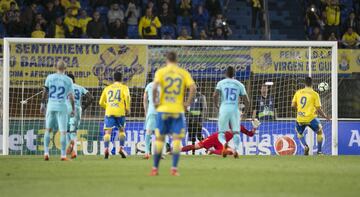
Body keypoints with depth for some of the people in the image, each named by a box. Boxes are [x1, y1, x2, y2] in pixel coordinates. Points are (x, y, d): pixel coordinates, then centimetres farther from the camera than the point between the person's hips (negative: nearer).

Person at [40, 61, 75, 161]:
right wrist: (73, 109, 5)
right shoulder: (68, 80, -2)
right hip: (62, 107, -2)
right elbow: (71, 96, -2)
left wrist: (42, 104, 14)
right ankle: (63, 155, -2)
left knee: (47, 130, 14)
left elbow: (45, 91, 5)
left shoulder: (50, 77, 2)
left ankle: (46, 152, 7)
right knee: (63, 132, 1)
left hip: (51, 106, 2)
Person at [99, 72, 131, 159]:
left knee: (108, 131, -5)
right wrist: (127, 108, 0)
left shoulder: (107, 88, 18)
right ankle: (121, 148, 5)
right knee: (121, 130, 19)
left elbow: (101, 102, 16)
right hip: (120, 112, -1)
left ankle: (106, 148, -27)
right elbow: (127, 97, -10)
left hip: (109, 112, 1)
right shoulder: (124, 87, 10)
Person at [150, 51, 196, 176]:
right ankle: (174, 169, -7)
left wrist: (154, 101, -5)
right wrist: (187, 103, -1)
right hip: (178, 110, 0)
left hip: (163, 110, 0)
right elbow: (193, 88, -8)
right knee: (177, 140, 2)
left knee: (159, 139, 9)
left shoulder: (161, 72, 1)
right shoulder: (184, 73, 4)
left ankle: (155, 168, 11)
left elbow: (154, 87, -16)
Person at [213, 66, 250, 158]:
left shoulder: (221, 83, 7)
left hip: (224, 110, -1)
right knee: (236, 132, 7)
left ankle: (224, 143, -29)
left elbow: (215, 95, -8)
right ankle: (236, 149, -19)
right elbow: (246, 100, 6)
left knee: (221, 133, 4)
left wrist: (216, 106, 9)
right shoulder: (239, 84, 9)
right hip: (235, 110, 1)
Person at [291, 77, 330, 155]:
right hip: (311, 118, -2)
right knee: (319, 132, 22)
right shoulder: (315, 94, -4)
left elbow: (293, 105, 5)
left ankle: (305, 146, 2)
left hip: (300, 119, 2)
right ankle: (319, 151, 18)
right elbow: (318, 109, -4)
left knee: (299, 133, 28)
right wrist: (325, 116, 12)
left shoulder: (298, 92, 5)